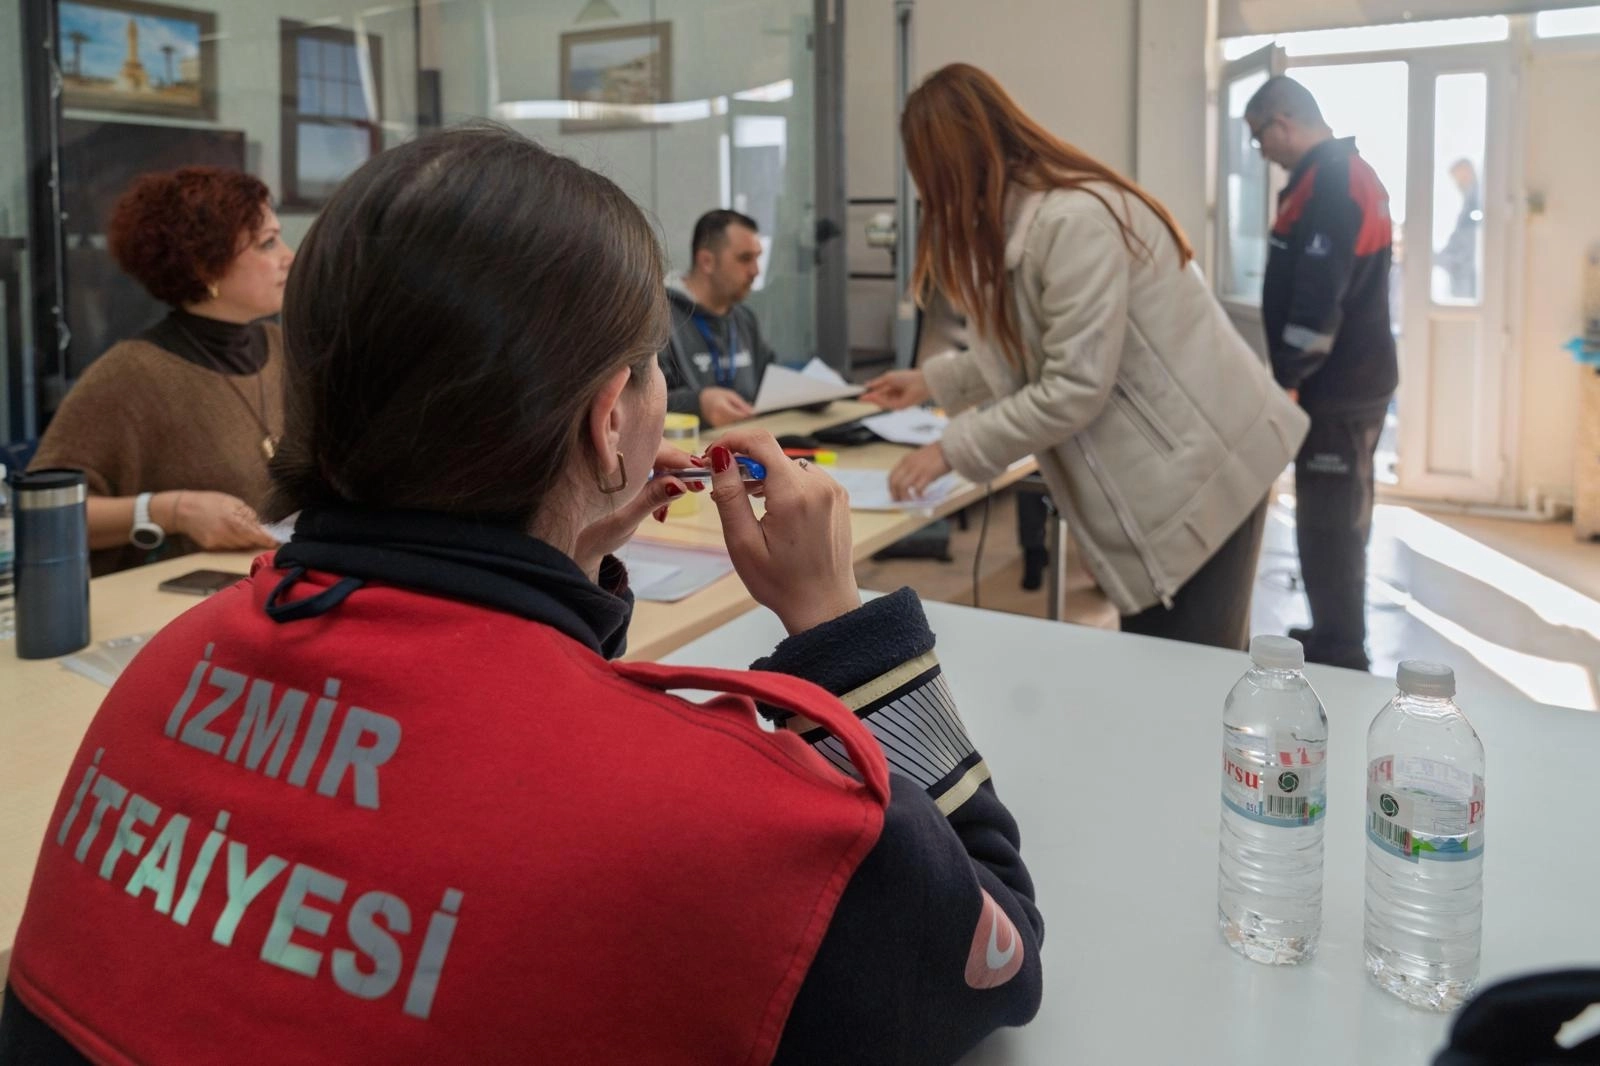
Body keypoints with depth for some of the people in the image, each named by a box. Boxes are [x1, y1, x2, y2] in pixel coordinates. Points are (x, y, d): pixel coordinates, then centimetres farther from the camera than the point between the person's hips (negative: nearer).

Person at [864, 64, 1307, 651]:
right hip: (1162, 469, 10)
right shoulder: (1027, 215, 9)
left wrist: (953, 450, -15)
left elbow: (1074, 389, -24)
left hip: (1200, 466, -10)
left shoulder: (1075, 218, -23)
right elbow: (1028, 354, 18)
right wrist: (930, 380, 25)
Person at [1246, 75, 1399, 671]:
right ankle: (1336, 642, 28)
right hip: (1353, 379, 10)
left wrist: (1287, 379, -17)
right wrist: (1296, 374, 20)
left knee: (1328, 527, -4)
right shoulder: (1346, 173, 15)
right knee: (1338, 520, 17)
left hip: (1335, 387, -10)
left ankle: (1340, 657, 4)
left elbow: (1316, 302, -24)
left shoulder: (1327, 186, -18)